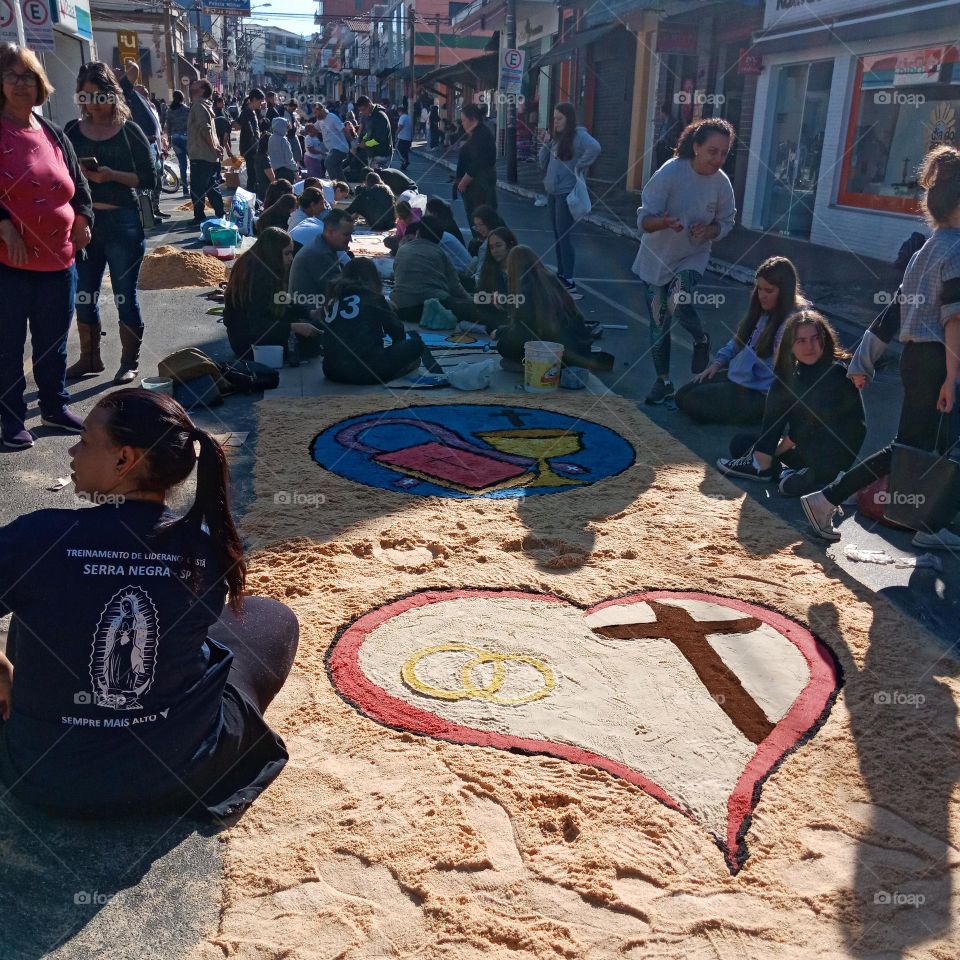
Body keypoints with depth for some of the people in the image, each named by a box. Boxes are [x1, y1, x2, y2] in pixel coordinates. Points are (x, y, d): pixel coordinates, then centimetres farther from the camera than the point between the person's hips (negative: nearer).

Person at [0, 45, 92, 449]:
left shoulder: (53, 134, 12)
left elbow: (78, 182, 20)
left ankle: (55, 407, 32)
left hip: (59, 258, 5)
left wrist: (83, 219, 5)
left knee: (53, 340, 16)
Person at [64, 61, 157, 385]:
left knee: (125, 296, 3)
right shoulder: (72, 130, 8)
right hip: (82, 222, 4)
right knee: (84, 295, 10)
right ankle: (89, 358, 26)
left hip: (121, 222, -4)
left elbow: (149, 178, -5)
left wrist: (112, 175, -18)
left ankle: (130, 362, 16)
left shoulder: (129, 131, -1)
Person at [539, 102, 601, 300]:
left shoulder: (578, 135, -11)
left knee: (565, 236, -10)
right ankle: (561, 274, 24)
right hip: (553, 192, 9)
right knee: (557, 235, 14)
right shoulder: (557, 137, 15)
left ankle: (569, 282, -7)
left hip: (568, 193, -9)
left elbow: (595, 148, -30)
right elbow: (543, 164, 15)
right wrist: (546, 144, 1)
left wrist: (579, 166, -21)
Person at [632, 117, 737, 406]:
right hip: (656, 259, 0)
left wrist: (708, 230, -18)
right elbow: (644, 219, -21)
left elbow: (726, 222, 4)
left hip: (693, 256, 0)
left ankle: (701, 341, 6)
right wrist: (664, 222, -43)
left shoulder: (721, 183, -10)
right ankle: (664, 382, 25)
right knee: (659, 322, 7)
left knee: (678, 301, -27)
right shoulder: (670, 173, -20)